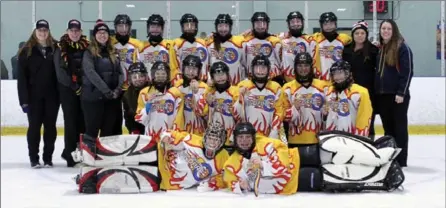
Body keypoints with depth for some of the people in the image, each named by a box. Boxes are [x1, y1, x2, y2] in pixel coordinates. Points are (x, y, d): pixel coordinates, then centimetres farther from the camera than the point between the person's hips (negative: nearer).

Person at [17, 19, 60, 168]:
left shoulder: (56, 49, 3)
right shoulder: (27, 51, 0)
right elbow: (22, 77, -3)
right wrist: (24, 100, -8)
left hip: (52, 95, 1)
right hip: (34, 96, -1)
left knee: (50, 126, 7)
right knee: (34, 126, 5)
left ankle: (48, 158, 17)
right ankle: (34, 158, 15)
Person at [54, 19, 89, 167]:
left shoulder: (87, 47, 9)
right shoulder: (61, 48, -1)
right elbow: (60, 70, -7)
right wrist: (74, 86, -12)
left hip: (84, 89, 3)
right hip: (67, 89, -3)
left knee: (83, 120, 4)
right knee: (71, 120, -4)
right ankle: (70, 152, 1)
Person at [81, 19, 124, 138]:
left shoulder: (113, 53, 15)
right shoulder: (89, 53, -2)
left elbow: (120, 72, 9)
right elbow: (90, 73, -16)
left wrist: (118, 89, -10)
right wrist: (107, 91, -22)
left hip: (111, 98, 5)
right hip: (93, 97, -5)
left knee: (108, 131, 10)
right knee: (92, 130, -1)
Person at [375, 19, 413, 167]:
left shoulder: (402, 47, -7)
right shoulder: (379, 48, 12)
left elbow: (407, 71, -12)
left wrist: (401, 92, -17)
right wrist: (375, 91, 11)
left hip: (398, 95, -6)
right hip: (382, 95, 6)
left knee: (399, 127, 1)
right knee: (388, 127, 11)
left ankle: (401, 160, 6)